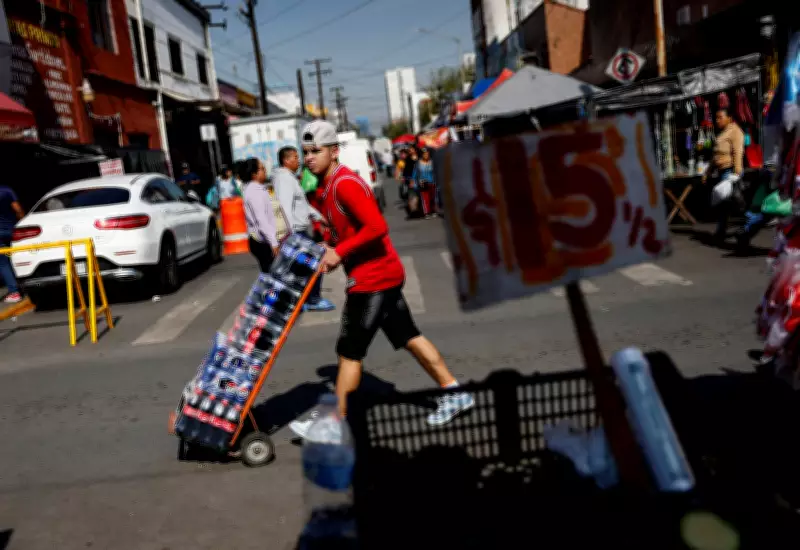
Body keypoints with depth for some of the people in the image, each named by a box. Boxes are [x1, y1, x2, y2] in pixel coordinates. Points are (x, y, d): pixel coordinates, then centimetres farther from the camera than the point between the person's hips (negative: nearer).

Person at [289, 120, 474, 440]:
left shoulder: (344, 183, -18)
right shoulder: (329, 186, 12)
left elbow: (377, 227, -27)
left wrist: (340, 252, -21)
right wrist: (331, 248, 6)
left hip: (373, 278, -10)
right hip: (382, 274, 10)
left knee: (349, 352, -1)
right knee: (408, 337, 16)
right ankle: (455, 394, 25)